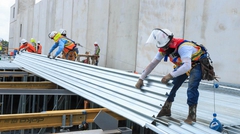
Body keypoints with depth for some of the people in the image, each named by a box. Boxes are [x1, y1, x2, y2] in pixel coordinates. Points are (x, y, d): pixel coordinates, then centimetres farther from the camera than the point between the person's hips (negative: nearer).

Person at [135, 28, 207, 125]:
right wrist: (141, 79, -11)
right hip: (183, 65, 7)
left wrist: (170, 75, -56)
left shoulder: (182, 47, -39)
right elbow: (152, 64, -9)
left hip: (197, 64, -7)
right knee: (172, 85, 3)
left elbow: (187, 66, -50)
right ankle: (166, 109, 19)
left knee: (191, 89, -22)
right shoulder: (163, 49, -15)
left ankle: (192, 116, -7)